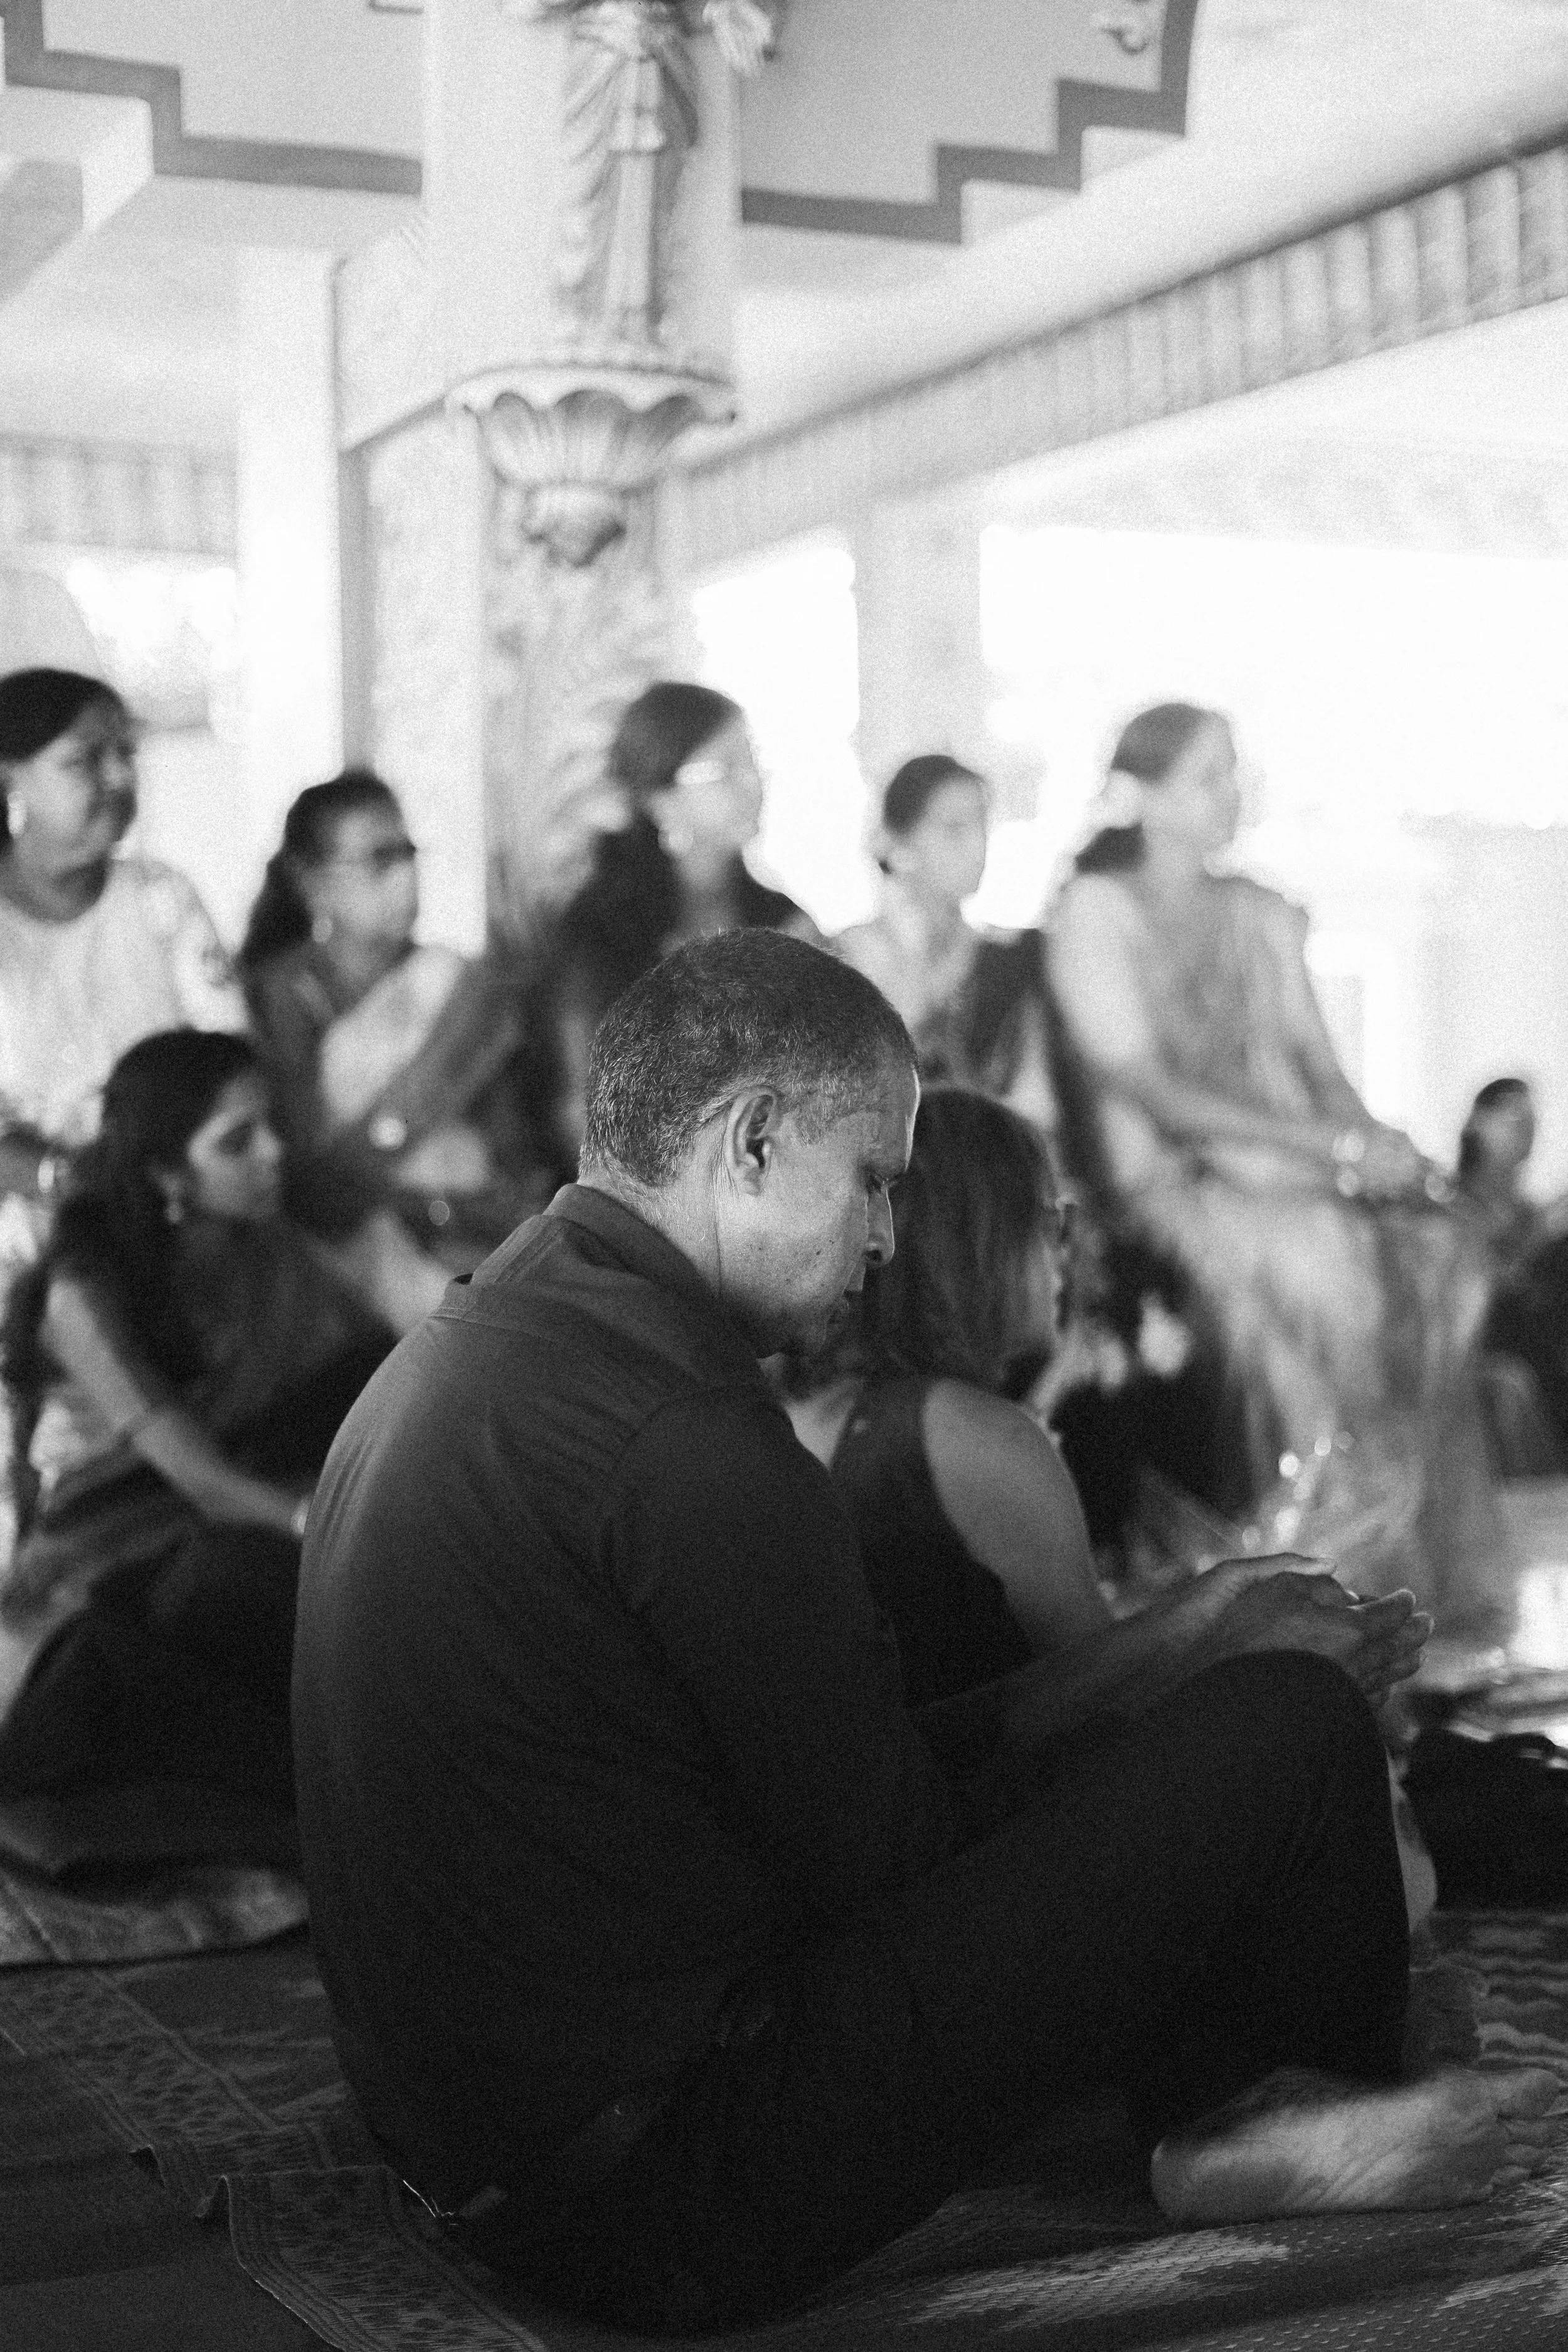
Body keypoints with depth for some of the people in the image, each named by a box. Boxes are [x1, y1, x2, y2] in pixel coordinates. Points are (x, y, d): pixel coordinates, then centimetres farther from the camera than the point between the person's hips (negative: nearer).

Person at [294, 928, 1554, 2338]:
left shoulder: (470, 1349, 10)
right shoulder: (685, 1435, -22)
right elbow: (886, 1860, -13)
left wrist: (1142, 1675, 13)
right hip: (677, 2222, -10)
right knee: (1288, 1728, -6)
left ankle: (1211, 2125, 19)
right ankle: (1254, 2118, 21)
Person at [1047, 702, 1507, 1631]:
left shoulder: (1265, 915, 19)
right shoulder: (1099, 909, -1)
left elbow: (1318, 1065, 14)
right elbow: (1149, 1089, -12)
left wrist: (1379, 1145, -10)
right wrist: (1338, 1146, -18)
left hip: (1277, 1171, 6)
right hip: (1162, 1184, -5)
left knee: (1439, 1251, -22)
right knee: (1323, 1253, -33)